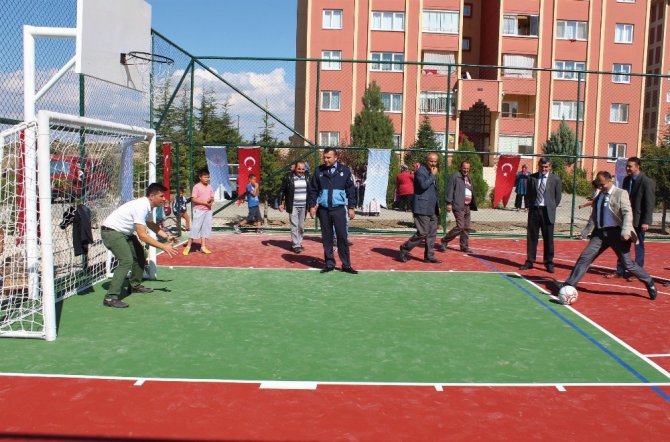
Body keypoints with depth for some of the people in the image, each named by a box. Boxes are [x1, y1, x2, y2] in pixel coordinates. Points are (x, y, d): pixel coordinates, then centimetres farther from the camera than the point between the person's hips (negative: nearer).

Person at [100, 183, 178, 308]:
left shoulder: (148, 206, 2)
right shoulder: (141, 207, -28)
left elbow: (151, 224, 20)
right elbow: (142, 235, -31)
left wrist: (166, 236, 8)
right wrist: (163, 247, -29)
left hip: (124, 232, 11)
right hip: (111, 231, -10)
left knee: (140, 255, 17)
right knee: (126, 261, -23)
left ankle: (135, 285, 34)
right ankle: (110, 298, -24)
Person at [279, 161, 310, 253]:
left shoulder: (307, 176, 6)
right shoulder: (288, 177, -5)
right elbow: (282, 190, 0)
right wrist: (281, 203, -3)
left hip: (304, 206, 4)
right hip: (293, 206, -4)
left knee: (301, 226, 10)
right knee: (294, 225, -7)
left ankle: (299, 242, 23)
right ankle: (296, 245, -5)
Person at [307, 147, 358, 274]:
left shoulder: (345, 170, 1)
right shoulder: (319, 171, 4)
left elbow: (351, 190, 3)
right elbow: (312, 190, 8)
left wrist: (351, 207, 0)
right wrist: (312, 206, 2)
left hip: (339, 209, -2)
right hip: (323, 209, 2)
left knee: (342, 236, -2)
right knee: (326, 238, 7)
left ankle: (346, 264, 6)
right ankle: (329, 263, 16)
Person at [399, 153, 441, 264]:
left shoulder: (432, 173, 19)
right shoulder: (420, 171, -9)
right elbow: (423, 185, -25)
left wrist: (437, 206, 21)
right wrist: (433, 175, -14)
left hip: (432, 209, 9)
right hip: (422, 208, -9)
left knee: (432, 233, 7)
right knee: (423, 233, -10)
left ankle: (429, 256, 13)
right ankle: (404, 249, 5)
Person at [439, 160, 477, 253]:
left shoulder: (468, 178, 19)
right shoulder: (455, 177, -7)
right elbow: (450, 190, -12)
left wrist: (473, 204, 16)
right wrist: (449, 203, -18)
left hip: (467, 206, 8)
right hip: (458, 206, -8)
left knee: (466, 228, 9)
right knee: (460, 227, -13)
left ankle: (464, 246, 18)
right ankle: (444, 241, 0)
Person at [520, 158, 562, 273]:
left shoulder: (555, 179, -1)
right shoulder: (532, 177, 4)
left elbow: (558, 196, 4)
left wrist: (551, 208, 3)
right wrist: (532, 205, 6)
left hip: (547, 212, -2)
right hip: (534, 210, 2)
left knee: (548, 238, 2)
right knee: (531, 237, 6)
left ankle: (549, 263, 11)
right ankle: (529, 261, 15)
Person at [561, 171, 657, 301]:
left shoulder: (621, 194, -5)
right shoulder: (599, 196, 13)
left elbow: (627, 213, -13)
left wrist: (625, 231, -25)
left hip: (616, 233, -5)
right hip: (600, 233, 5)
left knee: (627, 263, 1)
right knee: (584, 258, -4)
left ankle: (649, 283, 23)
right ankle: (569, 285, -3)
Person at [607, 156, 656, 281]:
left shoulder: (647, 182, -13)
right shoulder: (626, 180, 8)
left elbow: (650, 204, -15)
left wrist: (646, 222, -19)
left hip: (639, 220, -6)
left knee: (639, 246, 5)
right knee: (623, 246, 10)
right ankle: (620, 271, 17)